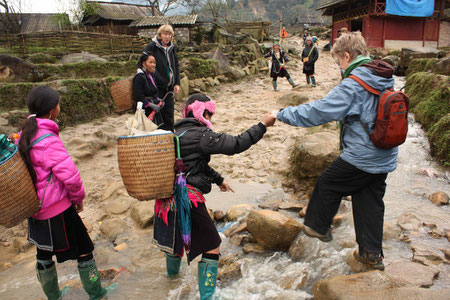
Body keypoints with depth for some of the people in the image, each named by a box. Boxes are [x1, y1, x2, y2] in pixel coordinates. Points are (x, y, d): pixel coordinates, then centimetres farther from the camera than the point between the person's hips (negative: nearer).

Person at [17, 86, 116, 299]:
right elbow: (69, 175, -26)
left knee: (44, 254, 22)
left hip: (35, 208, 9)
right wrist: (78, 197, -8)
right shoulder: (48, 141, -25)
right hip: (57, 209, -9)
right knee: (83, 249, 9)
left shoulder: (24, 135, 2)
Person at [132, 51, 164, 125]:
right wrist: (151, 105, -19)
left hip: (155, 109, 9)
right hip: (145, 111, -8)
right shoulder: (139, 77, -13)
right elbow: (138, 96, -18)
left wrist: (159, 100, 6)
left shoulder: (151, 75, 14)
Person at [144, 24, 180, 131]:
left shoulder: (172, 47, 10)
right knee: (159, 112, -2)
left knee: (169, 113, 10)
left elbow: (176, 66, 16)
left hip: (169, 86, 5)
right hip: (157, 86, -5)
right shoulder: (151, 46, -7)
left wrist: (177, 83, 8)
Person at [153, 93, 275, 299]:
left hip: (168, 196, 9)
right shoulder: (199, 135, -14)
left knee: (175, 234, 33)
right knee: (212, 245, 5)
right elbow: (236, 145, -17)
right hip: (188, 199, -9)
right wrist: (262, 125, -9)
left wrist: (218, 179, 29)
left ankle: (172, 271, 58)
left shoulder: (178, 133, 14)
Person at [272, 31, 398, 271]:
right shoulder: (385, 78, 7)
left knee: (327, 184, 13)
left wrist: (283, 114, -13)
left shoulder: (353, 85, -20)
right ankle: (372, 253, 25)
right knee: (370, 201, 16)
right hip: (385, 157, 8)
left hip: (361, 157, -8)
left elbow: (320, 111, -21)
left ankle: (318, 226, 30)